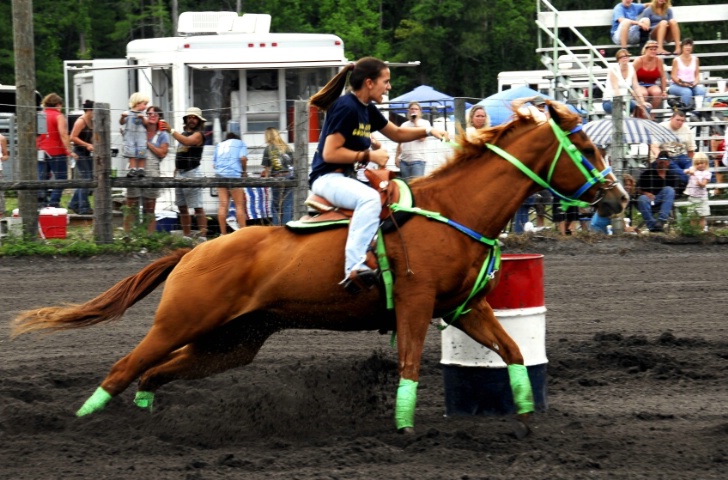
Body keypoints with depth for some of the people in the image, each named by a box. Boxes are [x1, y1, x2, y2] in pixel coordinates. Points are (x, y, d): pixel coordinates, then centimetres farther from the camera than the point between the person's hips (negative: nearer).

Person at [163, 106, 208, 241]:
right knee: (182, 207, 9)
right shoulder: (183, 134, 19)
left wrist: (171, 130, -28)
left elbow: (186, 141, -27)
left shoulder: (198, 134, -5)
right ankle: (186, 236, 14)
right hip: (180, 173, 9)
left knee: (197, 207, -11)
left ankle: (203, 236, -13)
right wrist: (175, 172, 17)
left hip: (192, 173, -9)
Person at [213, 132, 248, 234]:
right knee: (239, 205, -2)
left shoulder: (219, 145, 25)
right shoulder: (240, 143, 14)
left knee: (222, 205, 0)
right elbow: (243, 158, -3)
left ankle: (223, 234, -3)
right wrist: (244, 171, 10)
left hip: (220, 175, 4)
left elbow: (214, 164, 18)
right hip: (234, 175, -4)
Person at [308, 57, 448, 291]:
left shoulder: (367, 110, 12)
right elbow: (330, 153, -21)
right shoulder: (346, 108, -16)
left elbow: (397, 133, 26)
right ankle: (354, 267, -47)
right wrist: (369, 156, -18)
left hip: (348, 177, 11)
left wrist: (428, 131, 11)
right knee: (369, 198, -37)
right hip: (327, 178, -11)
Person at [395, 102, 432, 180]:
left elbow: (421, 138, -12)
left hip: (417, 160, -5)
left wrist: (416, 122, -6)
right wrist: (396, 157, 10)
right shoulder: (404, 125, 16)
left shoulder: (425, 123, 3)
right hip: (404, 160, 5)